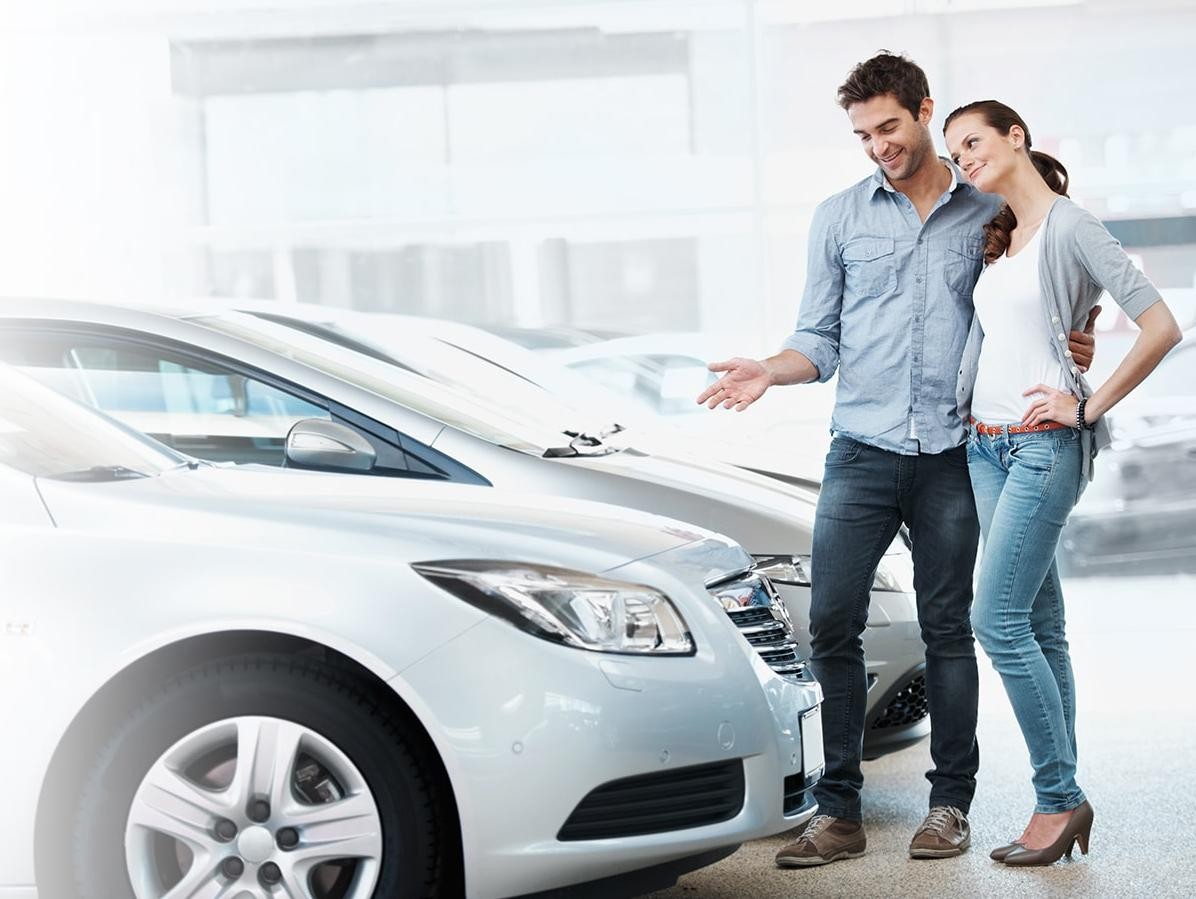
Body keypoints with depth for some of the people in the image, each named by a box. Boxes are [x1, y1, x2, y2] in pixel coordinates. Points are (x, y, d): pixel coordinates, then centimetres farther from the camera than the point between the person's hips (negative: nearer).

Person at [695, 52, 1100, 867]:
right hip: (863, 451, 1)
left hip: (951, 455, -1)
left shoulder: (989, 215, 8)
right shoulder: (840, 218, 10)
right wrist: (771, 372, -8)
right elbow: (821, 341, 10)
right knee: (833, 624, -5)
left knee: (947, 627, 4)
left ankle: (951, 804, 13)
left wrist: (1069, 352, -5)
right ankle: (840, 811, 1)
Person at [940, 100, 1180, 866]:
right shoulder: (996, 241, 16)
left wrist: (1089, 407, -12)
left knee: (997, 621, -13)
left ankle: (1059, 797, -4)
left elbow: (1161, 327, -14)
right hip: (984, 445, 8)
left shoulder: (1070, 227, -7)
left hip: (1044, 445, -8)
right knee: (1040, 625, 7)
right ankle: (1063, 801, 9)